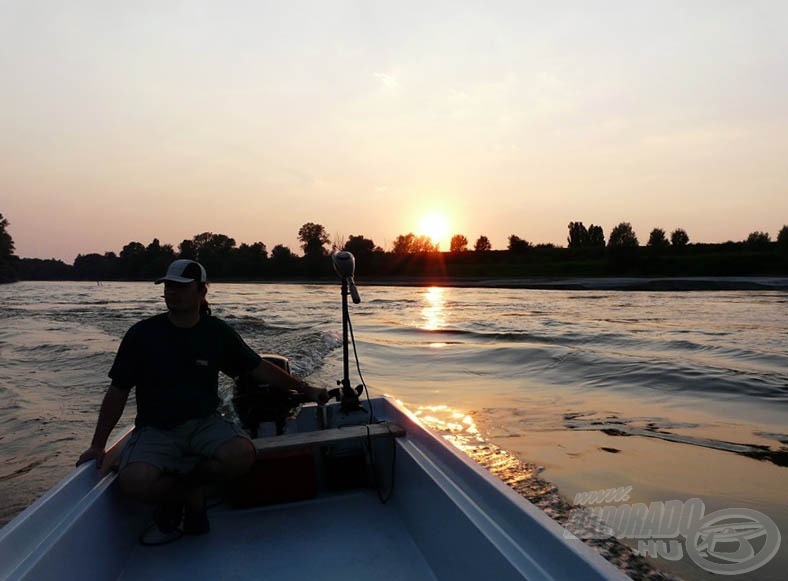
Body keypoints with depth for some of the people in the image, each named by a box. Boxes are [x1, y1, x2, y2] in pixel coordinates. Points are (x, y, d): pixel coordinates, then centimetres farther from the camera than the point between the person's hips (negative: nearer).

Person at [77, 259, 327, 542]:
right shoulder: (142, 334, -2)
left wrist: (303, 388, 9)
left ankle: (176, 491, 0)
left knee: (242, 454, -30)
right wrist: (98, 445, 1)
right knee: (134, 481, -32)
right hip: (155, 430, -1)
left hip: (204, 423, 1)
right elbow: (118, 392, 4)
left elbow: (259, 368, 10)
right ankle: (192, 494, 3)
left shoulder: (218, 332, 2)